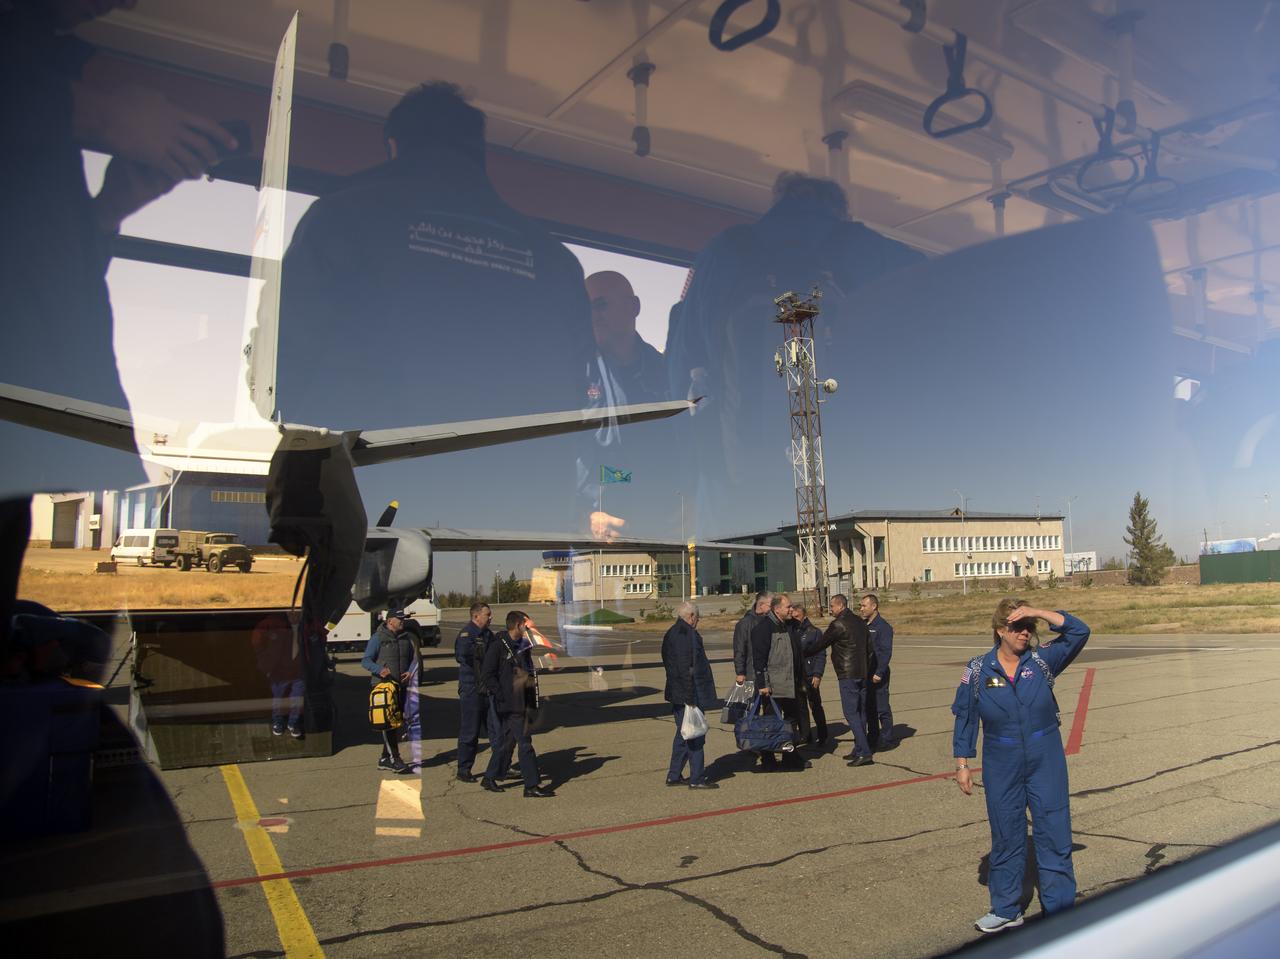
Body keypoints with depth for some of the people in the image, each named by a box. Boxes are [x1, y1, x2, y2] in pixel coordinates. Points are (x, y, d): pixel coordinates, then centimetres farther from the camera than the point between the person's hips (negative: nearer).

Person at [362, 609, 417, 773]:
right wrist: (379, 670, -26)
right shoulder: (378, 638, -5)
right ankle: (394, 758, -10)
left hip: (401, 686, 6)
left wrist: (410, 672, -3)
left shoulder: (407, 637, 12)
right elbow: (365, 660, -8)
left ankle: (385, 758, 20)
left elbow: (414, 658, 18)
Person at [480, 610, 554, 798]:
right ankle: (531, 786, -1)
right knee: (525, 743, -7)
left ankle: (490, 778, 29)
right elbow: (487, 676, -15)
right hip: (510, 705, -9)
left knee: (506, 741, 16)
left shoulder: (520, 645, 13)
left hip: (520, 703, 9)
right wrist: (501, 696, -18)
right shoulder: (498, 646, -13)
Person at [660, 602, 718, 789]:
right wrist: (691, 697, -21)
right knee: (695, 736, -3)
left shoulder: (670, 634, 14)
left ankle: (674, 775, 22)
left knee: (683, 733, 17)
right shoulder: (687, 635, -18)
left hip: (677, 693, 10)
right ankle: (697, 779, 2)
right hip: (688, 693, -10)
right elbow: (687, 668, -23)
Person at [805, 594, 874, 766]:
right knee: (861, 712, 12)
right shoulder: (860, 623, 13)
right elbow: (869, 649, 18)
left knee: (851, 713, -7)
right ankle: (859, 750, 18)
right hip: (862, 674, 9)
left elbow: (820, 644, -5)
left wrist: (802, 653, 9)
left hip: (847, 676, -9)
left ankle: (864, 752, -12)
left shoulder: (838, 624, -12)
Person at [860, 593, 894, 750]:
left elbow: (886, 652, -16)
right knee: (869, 707, 13)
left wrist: (879, 673, -21)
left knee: (882, 707, -2)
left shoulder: (883, 626, -10)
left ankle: (886, 739, 7)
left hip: (878, 674, -8)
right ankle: (873, 738, 22)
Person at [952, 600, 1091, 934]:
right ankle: (1006, 910, 29)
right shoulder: (978, 670, -5)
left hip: (1047, 765, 0)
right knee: (1006, 838, 13)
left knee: (1055, 837, 5)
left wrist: (1038, 612, -19)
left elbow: (1079, 632, -12)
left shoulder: (1042, 661, -3)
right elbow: (965, 718, 0)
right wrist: (962, 764, -1)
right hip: (1001, 770, 0)